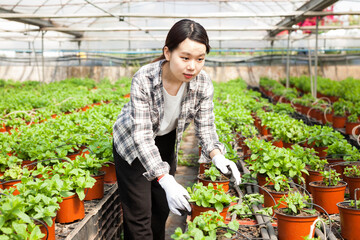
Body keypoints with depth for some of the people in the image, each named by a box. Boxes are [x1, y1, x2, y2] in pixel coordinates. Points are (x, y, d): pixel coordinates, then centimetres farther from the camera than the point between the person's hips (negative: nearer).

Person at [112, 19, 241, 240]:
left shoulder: (203, 84, -23)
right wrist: (166, 180, -46)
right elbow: (142, 135, -36)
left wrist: (217, 155, -35)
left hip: (166, 144, 4)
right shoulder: (144, 80, -34)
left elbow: (206, 126, -13)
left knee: (162, 207, 16)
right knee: (139, 215, -1)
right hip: (133, 147, -4)